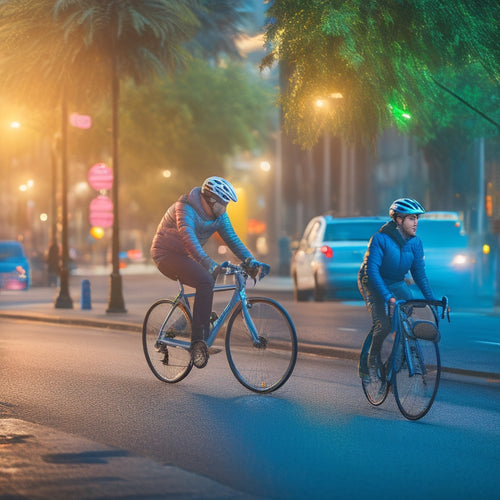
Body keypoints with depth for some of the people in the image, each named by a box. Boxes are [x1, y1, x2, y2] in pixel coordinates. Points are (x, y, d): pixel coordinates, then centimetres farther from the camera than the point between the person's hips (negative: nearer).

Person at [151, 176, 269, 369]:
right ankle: (198, 342, -32)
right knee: (205, 281, -29)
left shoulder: (219, 216, 0)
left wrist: (250, 260, -17)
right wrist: (210, 264, -52)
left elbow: (232, 239, 0)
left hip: (185, 257, 9)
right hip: (166, 255, -9)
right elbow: (189, 238, -40)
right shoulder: (185, 209, -25)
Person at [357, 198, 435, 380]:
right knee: (383, 324, -24)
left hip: (397, 283, 5)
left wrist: (431, 299, -13)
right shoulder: (380, 239, -25)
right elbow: (372, 271, -30)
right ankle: (366, 364, -4)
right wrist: (387, 296, -41)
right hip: (373, 283, -5)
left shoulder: (415, 242, -8)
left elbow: (419, 273, -3)